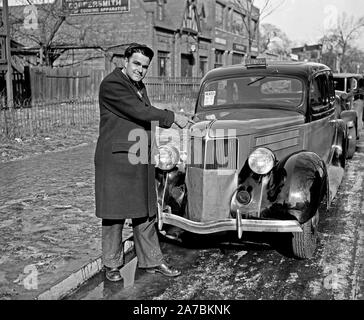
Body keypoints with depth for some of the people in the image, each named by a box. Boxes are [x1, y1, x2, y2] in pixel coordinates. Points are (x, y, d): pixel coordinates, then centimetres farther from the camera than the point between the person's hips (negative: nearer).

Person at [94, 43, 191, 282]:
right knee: (115, 214, 3)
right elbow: (140, 111, -20)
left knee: (145, 213, 12)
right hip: (116, 158, -8)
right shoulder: (111, 84, -13)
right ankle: (112, 265, 17)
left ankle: (152, 261, 22)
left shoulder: (140, 86, 17)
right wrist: (173, 117, -12)